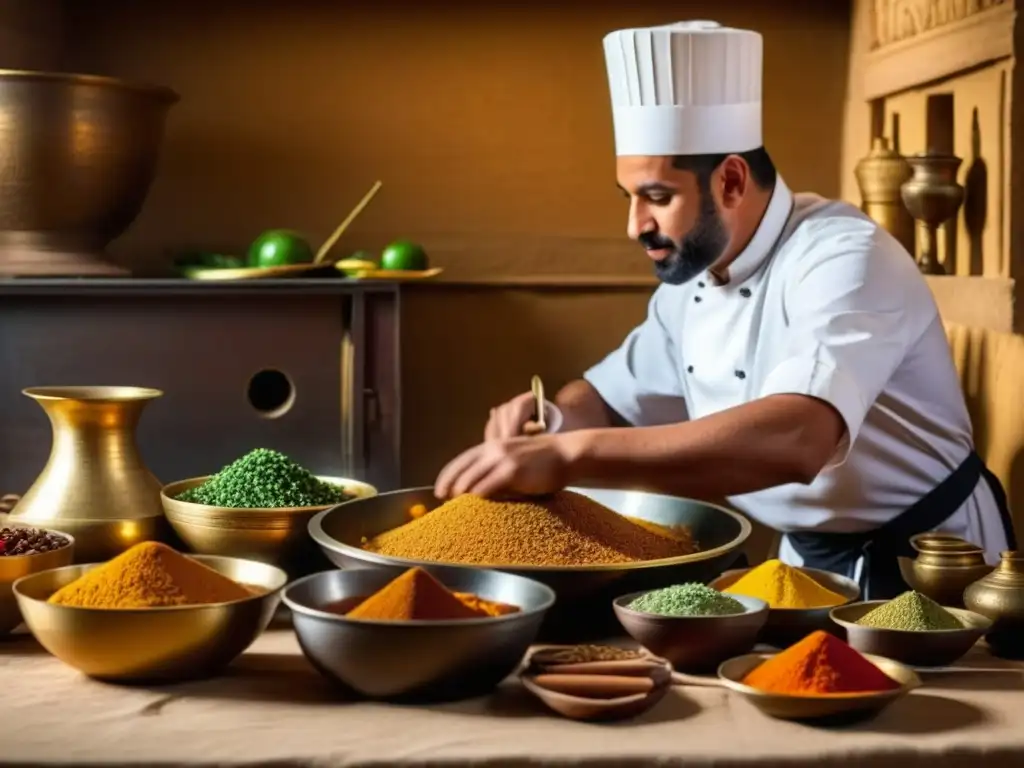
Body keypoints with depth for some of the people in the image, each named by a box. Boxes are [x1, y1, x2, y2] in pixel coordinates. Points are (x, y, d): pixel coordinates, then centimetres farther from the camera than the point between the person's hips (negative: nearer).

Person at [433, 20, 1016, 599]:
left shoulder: (845, 256, -25)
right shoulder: (689, 280, 0)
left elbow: (796, 440, -42)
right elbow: (613, 397, 14)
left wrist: (571, 455, -47)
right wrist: (552, 415, -11)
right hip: (811, 560, 7)